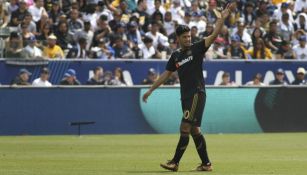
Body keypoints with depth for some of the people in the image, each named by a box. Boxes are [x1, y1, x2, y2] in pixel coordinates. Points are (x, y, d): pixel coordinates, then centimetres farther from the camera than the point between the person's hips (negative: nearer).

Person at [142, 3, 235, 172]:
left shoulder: (196, 48, -1)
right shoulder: (176, 55, 15)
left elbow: (213, 36, -13)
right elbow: (165, 75, 21)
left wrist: (222, 18, -24)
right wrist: (150, 90, 21)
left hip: (197, 93, -7)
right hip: (185, 95, 7)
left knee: (185, 128, -12)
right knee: (194, 130, 7)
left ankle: (175, 162, -13)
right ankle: (206, 164, 13)